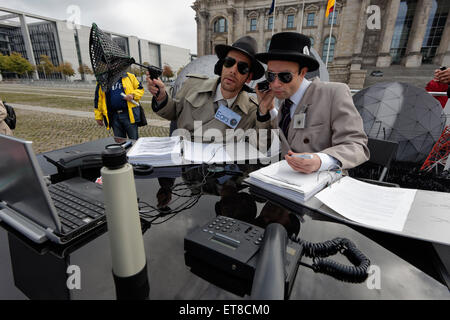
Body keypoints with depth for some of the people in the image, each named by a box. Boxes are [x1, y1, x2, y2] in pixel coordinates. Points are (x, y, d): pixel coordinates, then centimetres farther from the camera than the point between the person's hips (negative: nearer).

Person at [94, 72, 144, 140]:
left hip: (129, 114, -2)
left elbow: (140, 89, 9)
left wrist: (133, 95, -12)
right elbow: (98, 100, 13)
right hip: (114, 116, 2)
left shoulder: (129, 76, 6)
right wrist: (98, 117, 11)